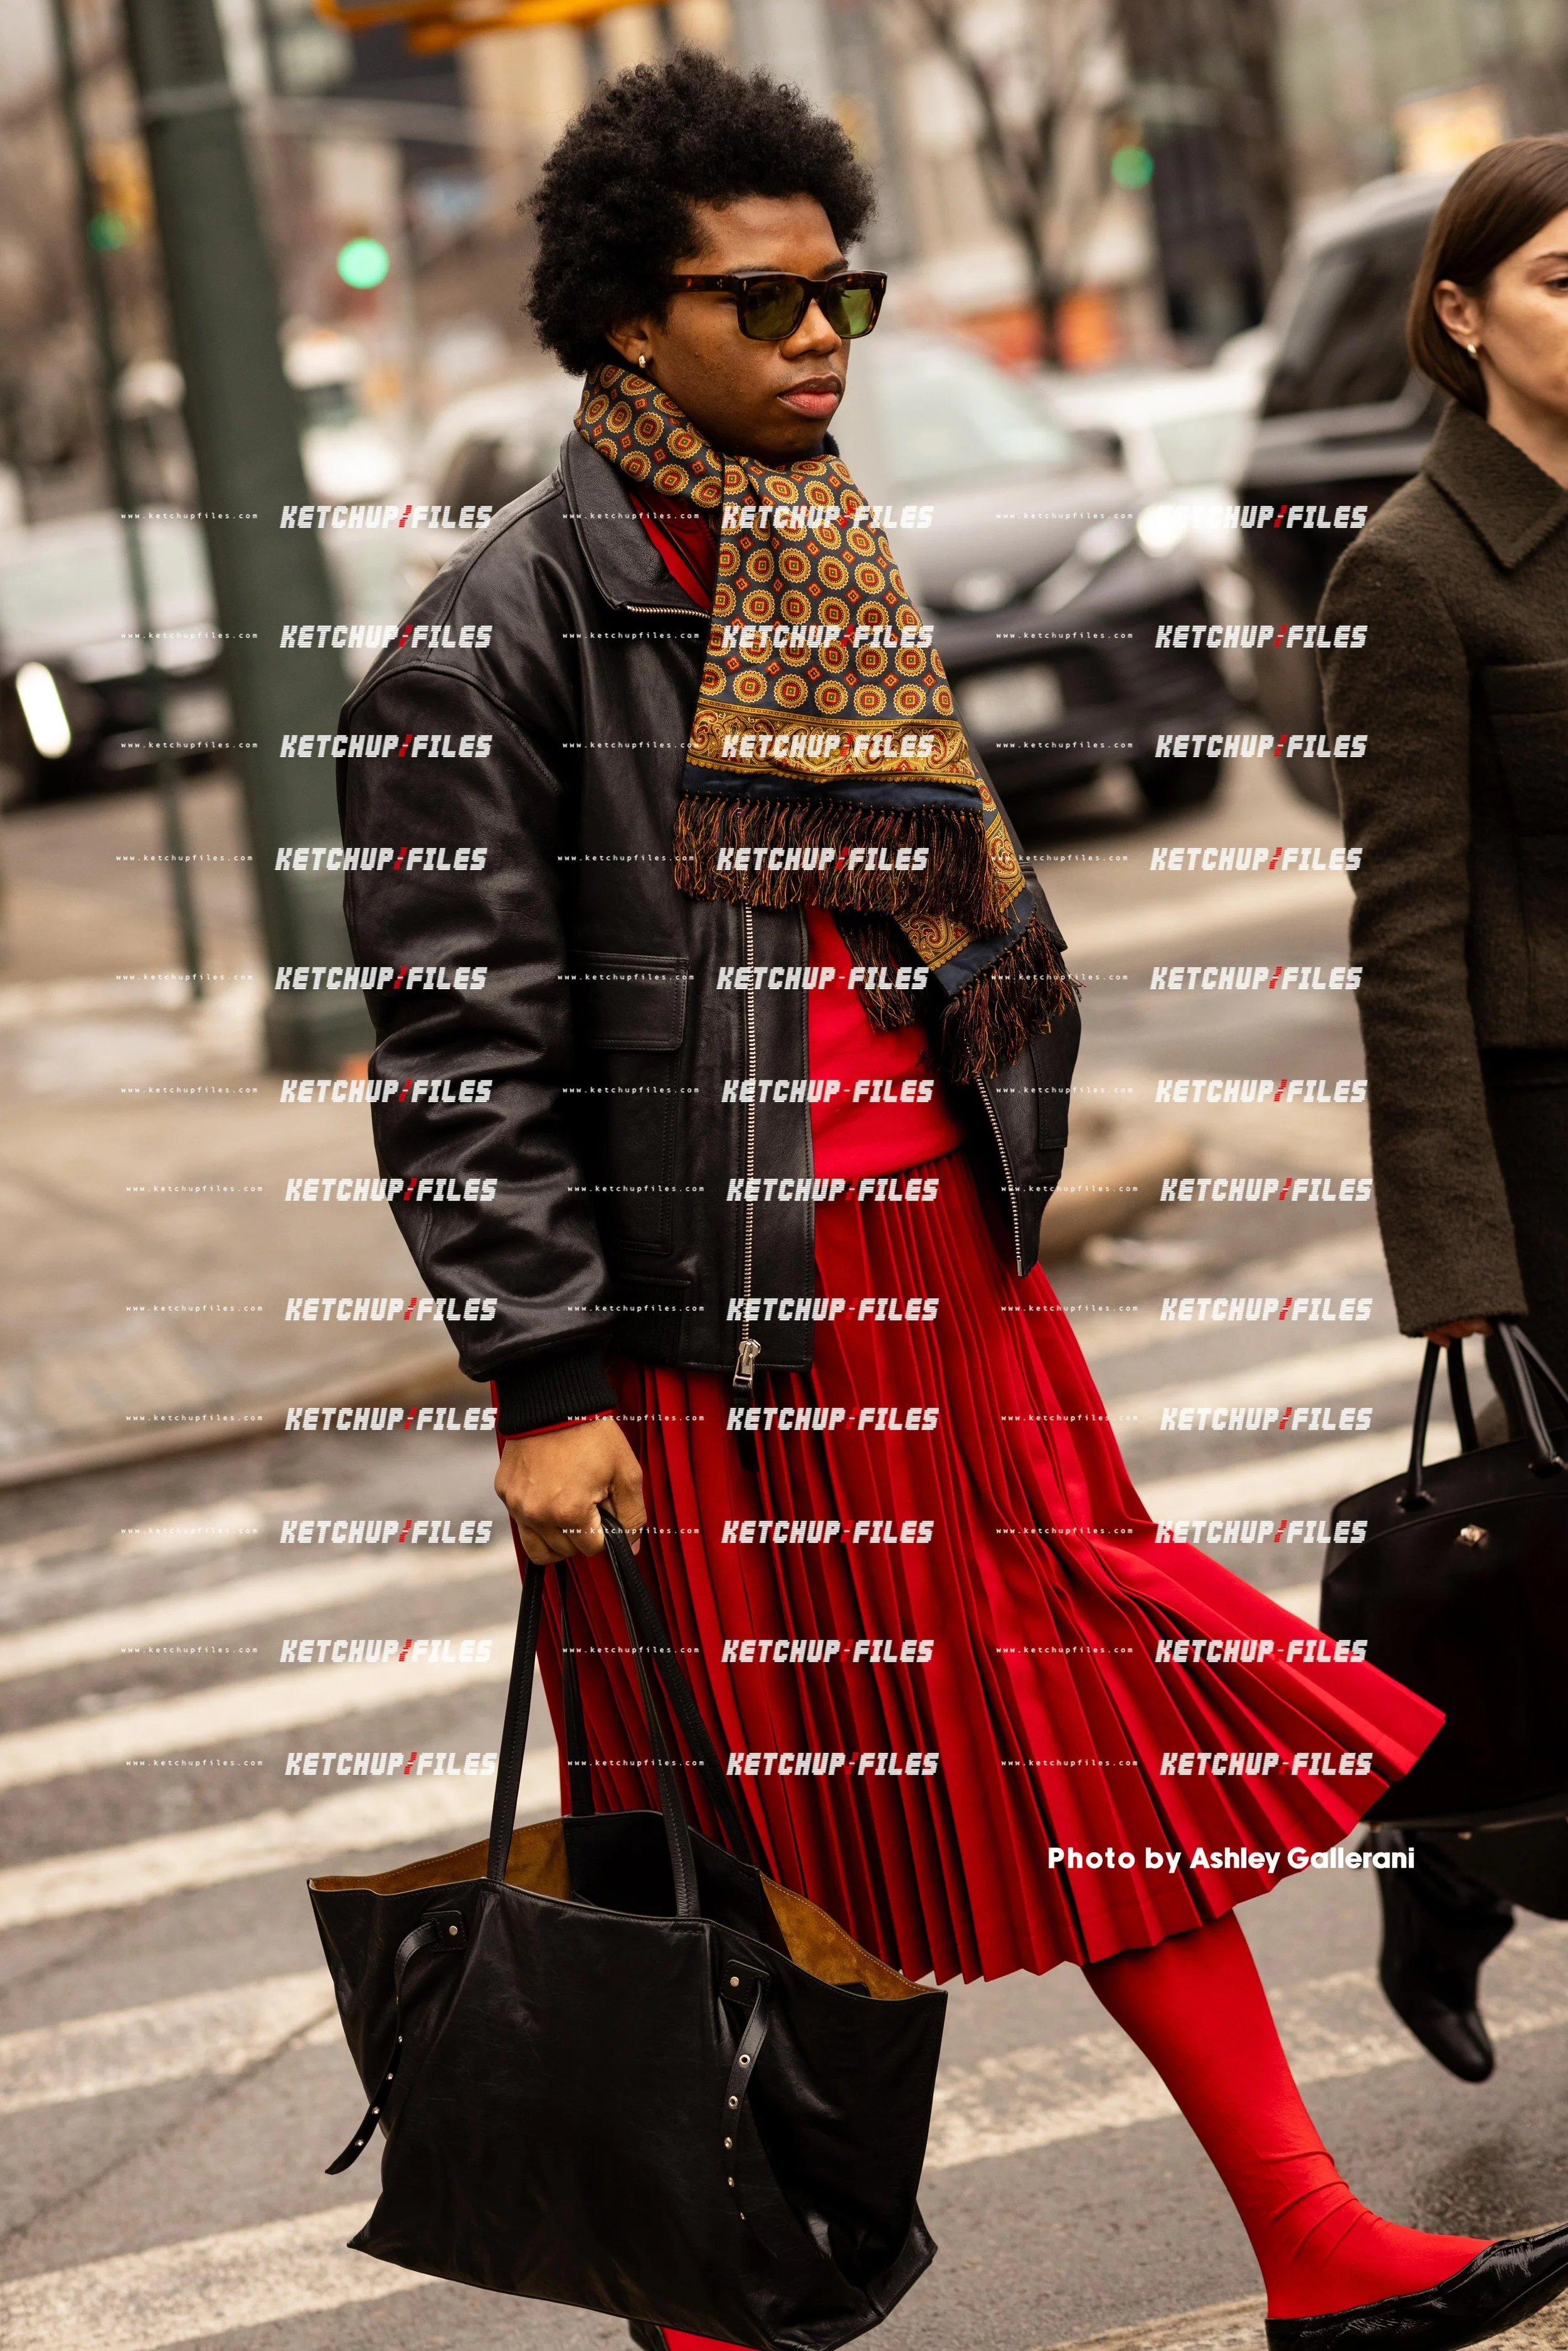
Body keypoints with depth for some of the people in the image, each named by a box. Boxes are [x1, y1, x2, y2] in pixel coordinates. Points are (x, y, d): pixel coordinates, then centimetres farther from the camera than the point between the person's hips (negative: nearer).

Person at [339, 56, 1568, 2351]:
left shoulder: (848, 581, 13)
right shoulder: (494, 643, -10)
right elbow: (454, 1052, -13)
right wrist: (542, 1384, -16)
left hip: (942, 1277, 7)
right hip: (703, 1311, -7)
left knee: (1117, 1747, 8)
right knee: (733, 1842, 6)